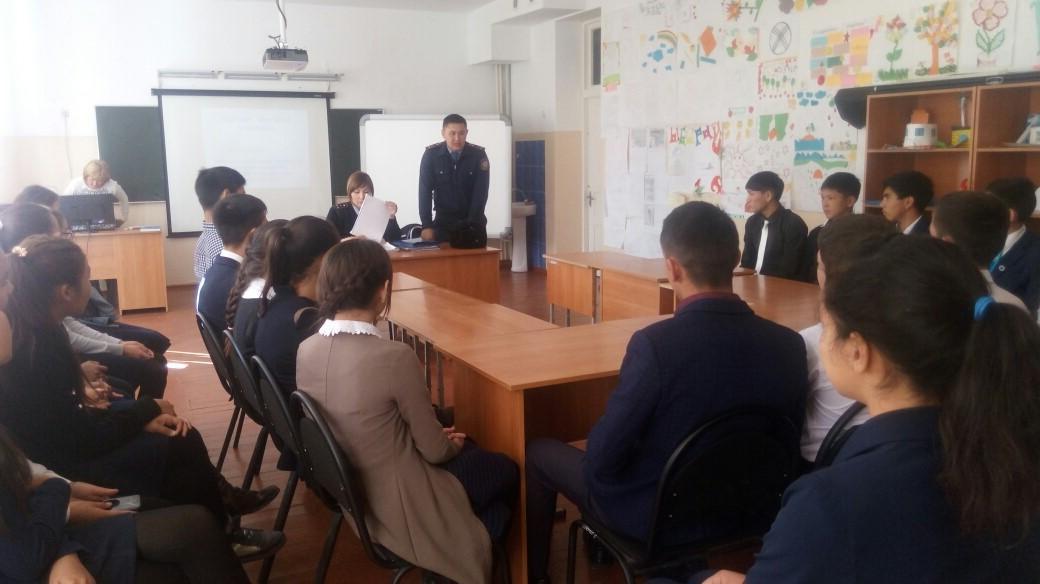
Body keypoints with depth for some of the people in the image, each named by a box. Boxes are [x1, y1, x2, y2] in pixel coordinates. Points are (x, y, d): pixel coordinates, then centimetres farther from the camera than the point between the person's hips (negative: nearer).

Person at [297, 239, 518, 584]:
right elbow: (435, 451, -18)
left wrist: (438, 437, 10)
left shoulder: (306, 350, -8)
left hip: (351, 491, 7)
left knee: (472, 453, 26)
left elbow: (368, 425, 5)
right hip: (400, 503, -7)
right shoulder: (395, 357, -30)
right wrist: (452, 443, 6)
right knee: (506, 471, 19)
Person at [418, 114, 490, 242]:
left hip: (472, 221, 0)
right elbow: (425, 191, -10)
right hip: (443, 220, 0)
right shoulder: (431, 154, -10)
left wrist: (472, 224, -21)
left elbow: (481, 192, -12)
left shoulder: (478, 155, -11)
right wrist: (427, 225, -18)